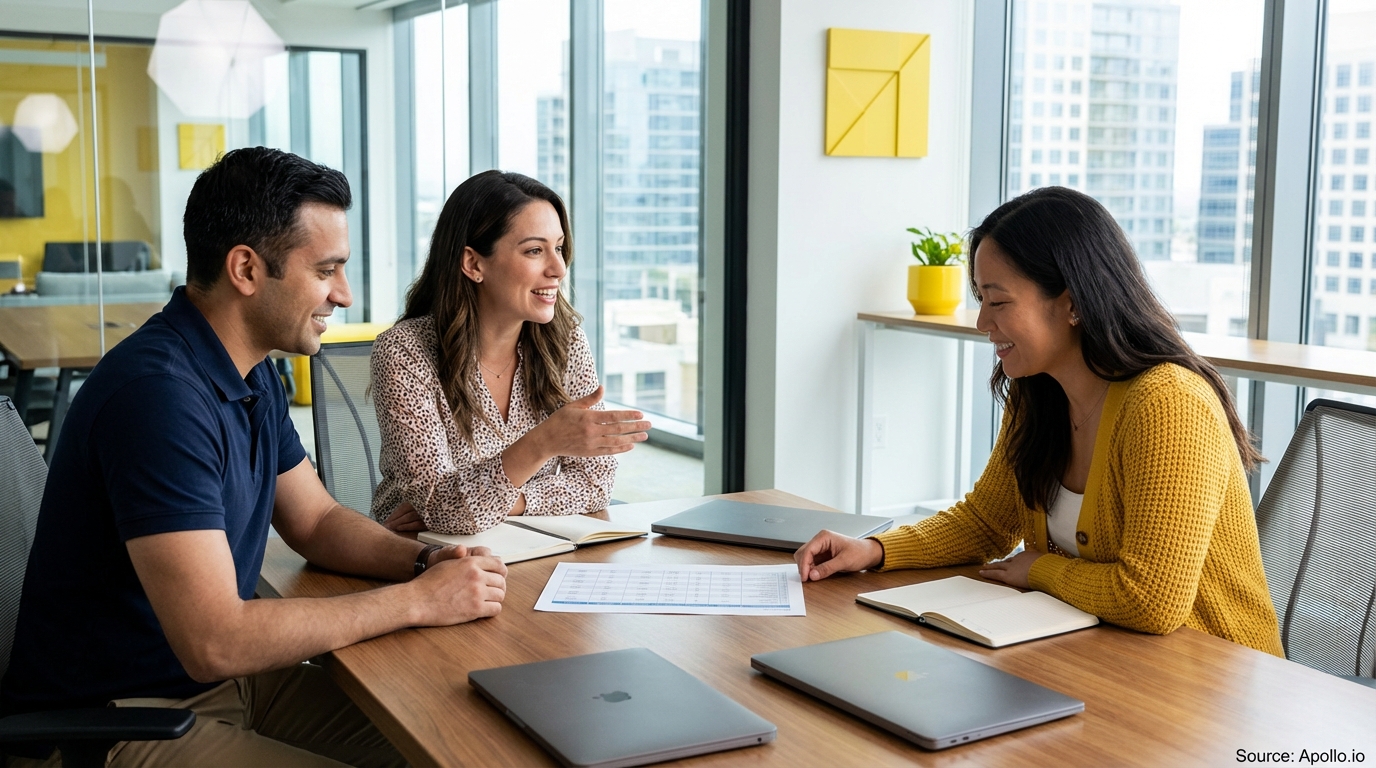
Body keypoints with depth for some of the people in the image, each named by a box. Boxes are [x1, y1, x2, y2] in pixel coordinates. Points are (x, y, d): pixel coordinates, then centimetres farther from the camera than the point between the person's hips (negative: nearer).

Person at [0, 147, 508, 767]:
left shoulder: (256, 375, 5)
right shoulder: (159, 392, -27)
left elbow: (317, 520, 15)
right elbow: (214, 643, -30)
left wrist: (425, 560, -5)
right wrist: (416, 600, -22)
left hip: (223, 678, 9)